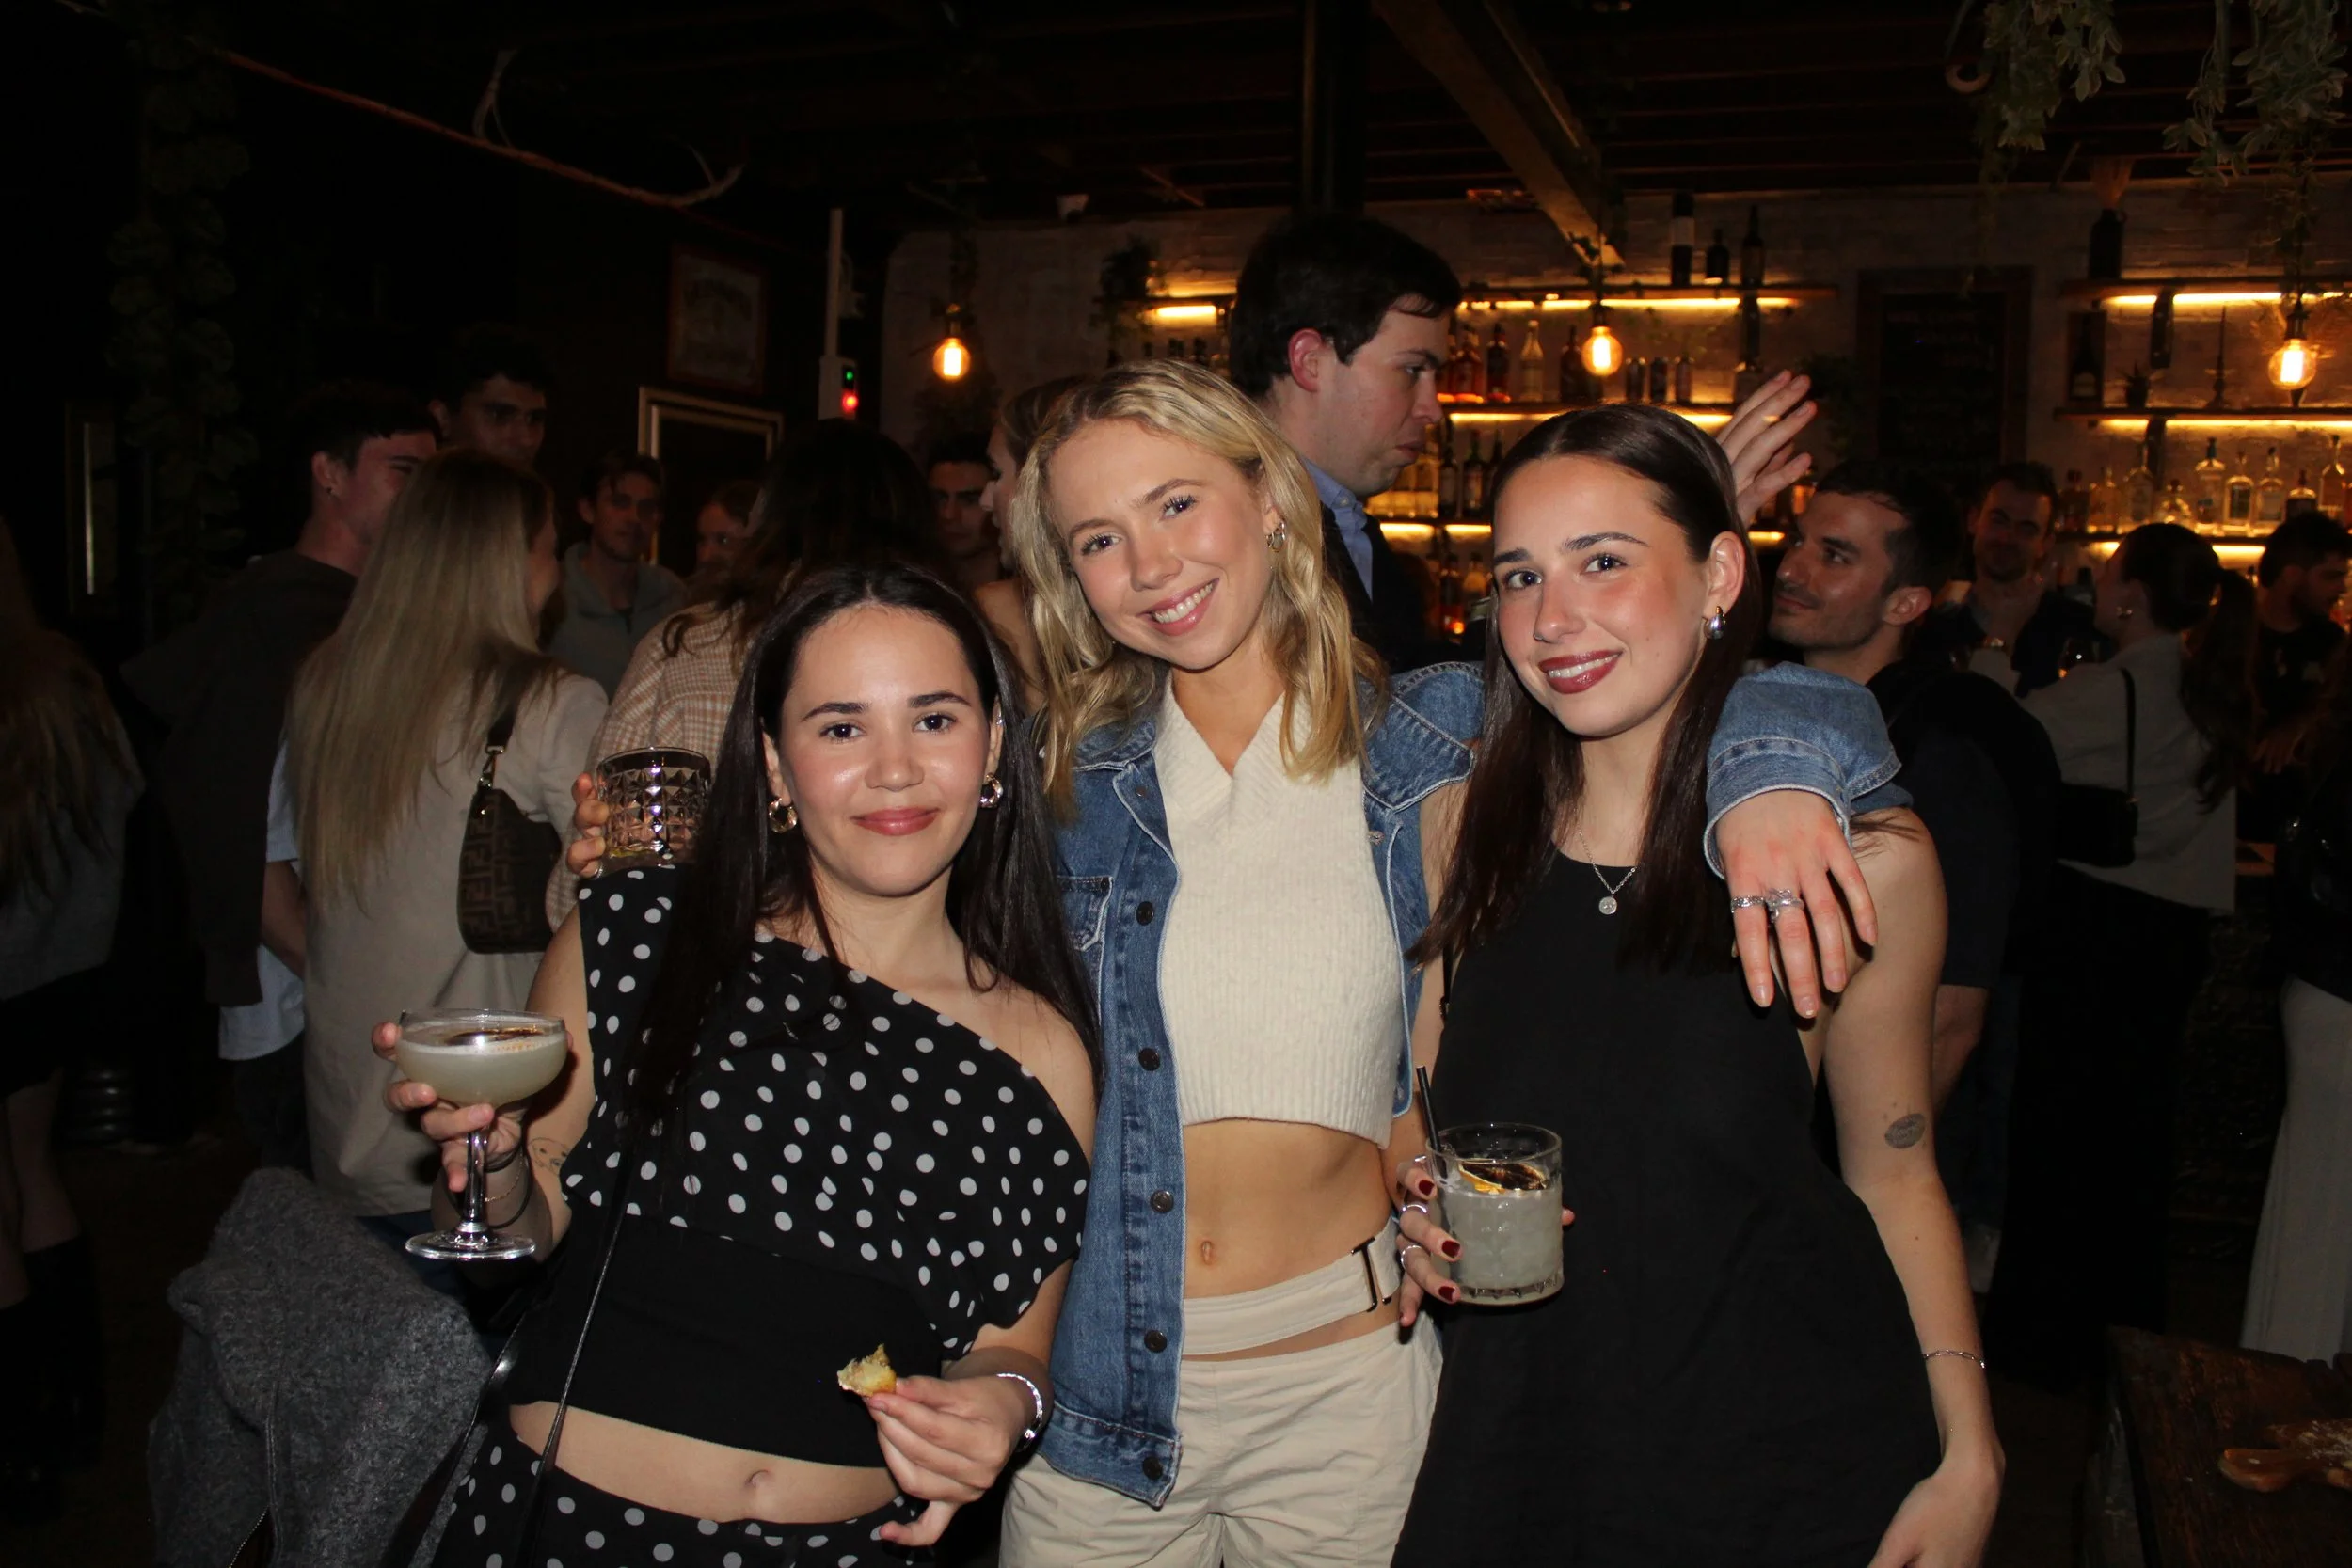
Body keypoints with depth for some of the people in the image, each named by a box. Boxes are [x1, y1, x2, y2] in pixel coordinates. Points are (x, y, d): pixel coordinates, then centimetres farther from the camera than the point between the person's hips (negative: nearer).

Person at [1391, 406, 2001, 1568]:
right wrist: (1423, 1206, -12)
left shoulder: (1862, 858, -11)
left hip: (1789, 1468, -1)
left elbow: (1893, 1175, 0)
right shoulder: (1461, 829, -6)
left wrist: (1968, 1457, -3)